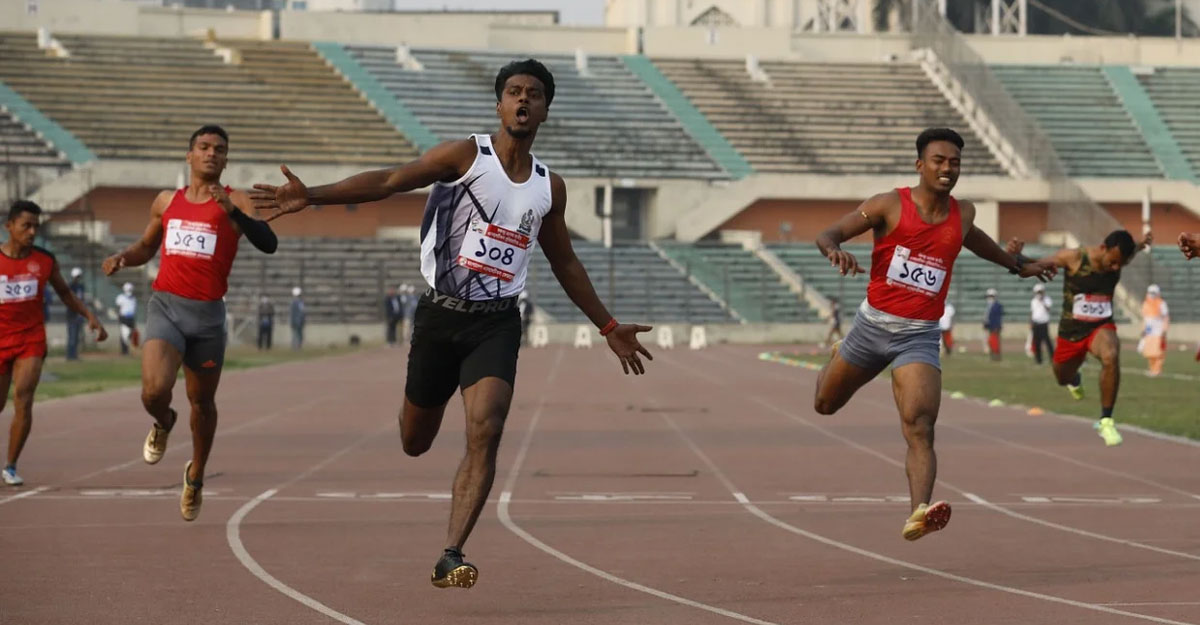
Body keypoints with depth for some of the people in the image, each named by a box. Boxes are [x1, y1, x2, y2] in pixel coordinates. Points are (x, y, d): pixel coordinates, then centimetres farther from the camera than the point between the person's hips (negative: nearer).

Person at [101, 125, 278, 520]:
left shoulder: (235, 202, -1)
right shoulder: (167, 201, 10)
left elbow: (268, 244, -17)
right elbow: (147, 246, 26)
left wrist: (233, 213, -30)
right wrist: (123, 258, 5)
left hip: (208, 314, -1)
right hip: (165, 307, 1)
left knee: (202, 401, 13)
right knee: (155, 389, -22)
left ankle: (196, 475, 37)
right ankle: (163, 424, 15)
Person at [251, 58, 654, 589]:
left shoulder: (549, 187, 9)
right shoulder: (466, 155, -3)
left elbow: (565, 265, 22)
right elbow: (389, 181, -12)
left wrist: (608, 327, 24)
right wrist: (313, 195, -24)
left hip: (496, 324, 2)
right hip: (441, 315, -2)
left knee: (485, 433, -19)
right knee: (414, 443, 10)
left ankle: (450, 557, -20)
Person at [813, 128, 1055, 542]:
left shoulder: (963, 213, 6)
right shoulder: (890, 205, -7)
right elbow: (828, 234, -13)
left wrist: (1017, 265, 43)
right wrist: (834, 250, -38)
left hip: (920, 336, 0)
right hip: (873, 324, 0)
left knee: (920, 427, -21)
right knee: (825, 404, 20)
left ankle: (918, 512, -37)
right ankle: (838, 360, 57)